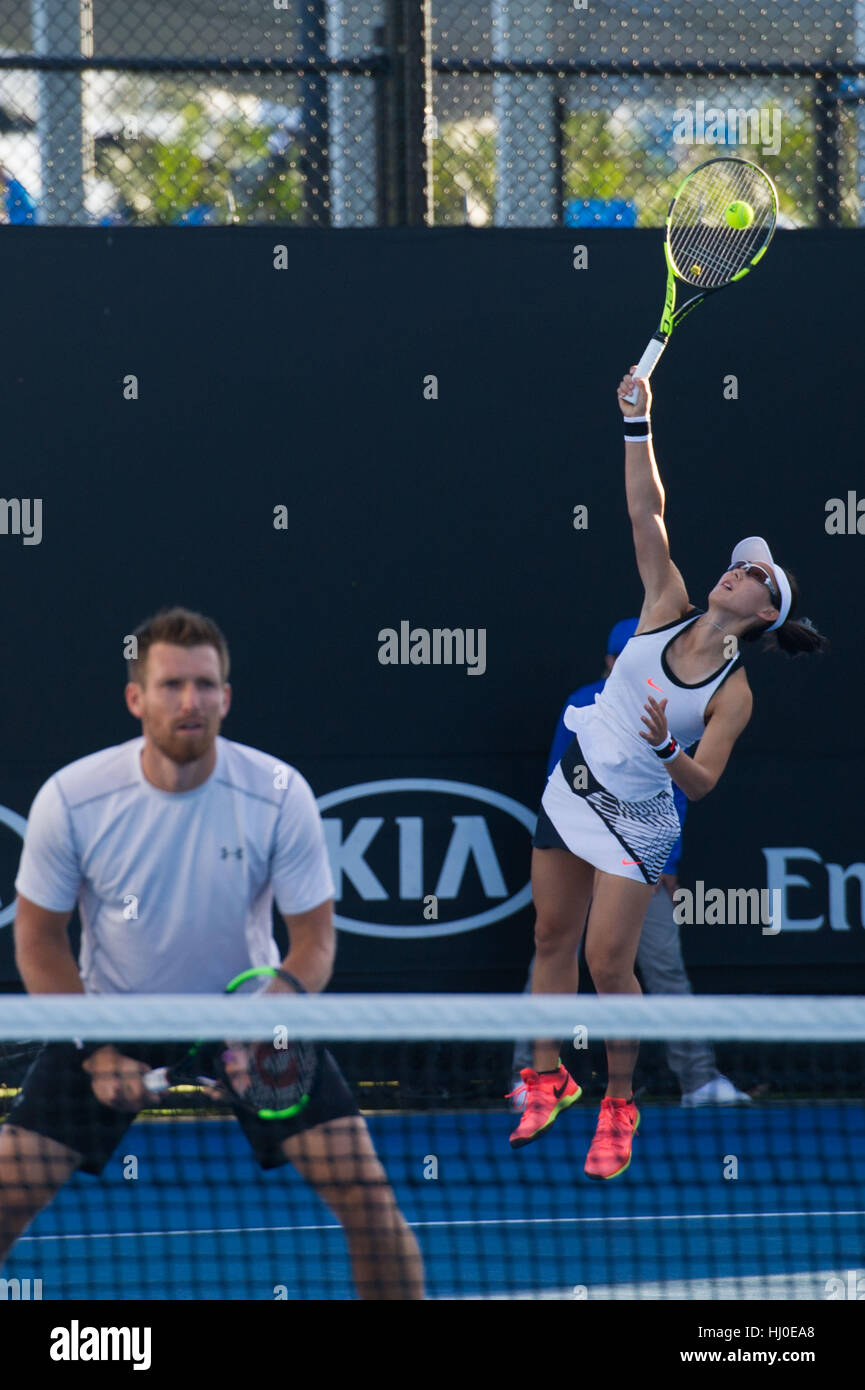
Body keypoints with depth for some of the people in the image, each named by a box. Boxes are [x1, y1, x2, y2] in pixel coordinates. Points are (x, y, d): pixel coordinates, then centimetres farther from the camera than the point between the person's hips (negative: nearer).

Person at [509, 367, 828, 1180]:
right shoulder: (667, 611, -4)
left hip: (634, 821, -5)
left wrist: (668, 752, -37)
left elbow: (702, 783, -17)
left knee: (608, 963, -5)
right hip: (571, 788, 5)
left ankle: (619, 1104, 14)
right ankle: (547, 1079, 27)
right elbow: (646, 513, -7)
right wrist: (638, 426, -16)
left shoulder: (733, 694, -13)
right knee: (552, 939, 12)